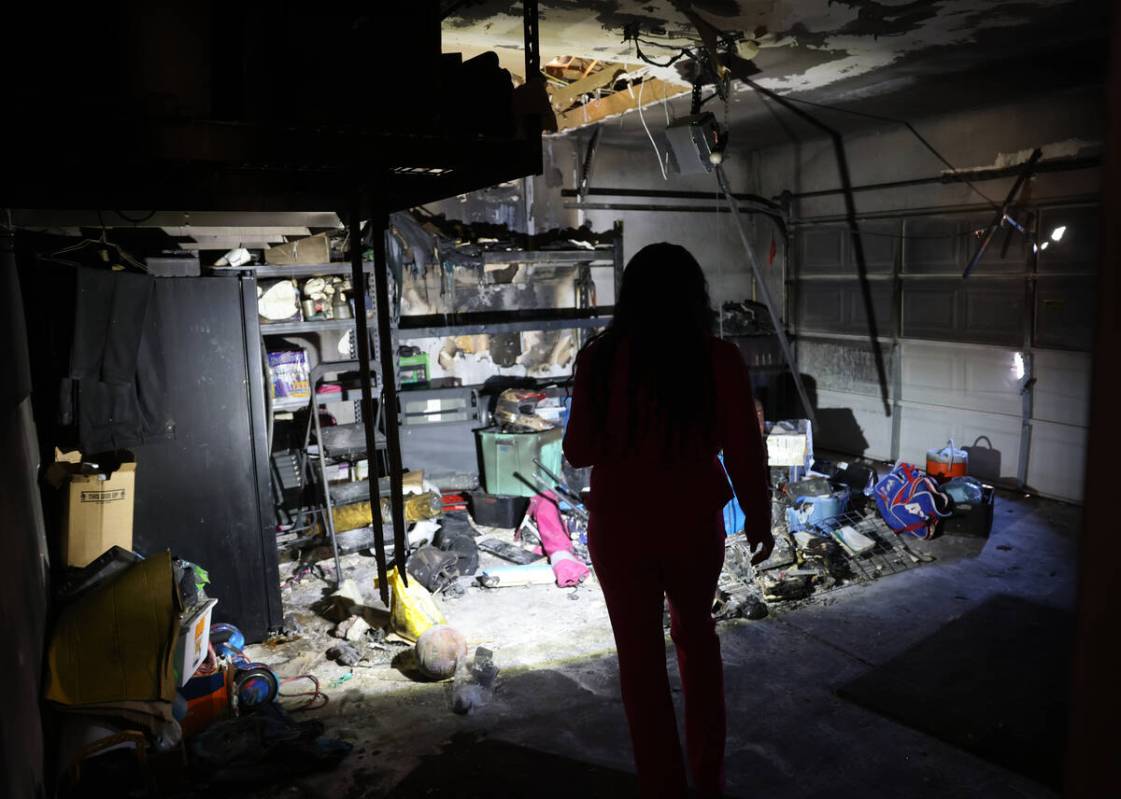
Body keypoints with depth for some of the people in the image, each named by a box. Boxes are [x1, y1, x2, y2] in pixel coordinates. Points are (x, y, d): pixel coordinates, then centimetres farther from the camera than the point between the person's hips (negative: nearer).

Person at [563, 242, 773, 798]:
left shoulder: (600, 358, -14)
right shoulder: (719, 360, -13)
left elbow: (579, 451, -7)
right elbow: (746, 454, -9)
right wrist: (758, 520, 7)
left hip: (619, 529, -1)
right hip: (694, 527, 1)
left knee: (640, 655, 16)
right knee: (695, 633, 27)